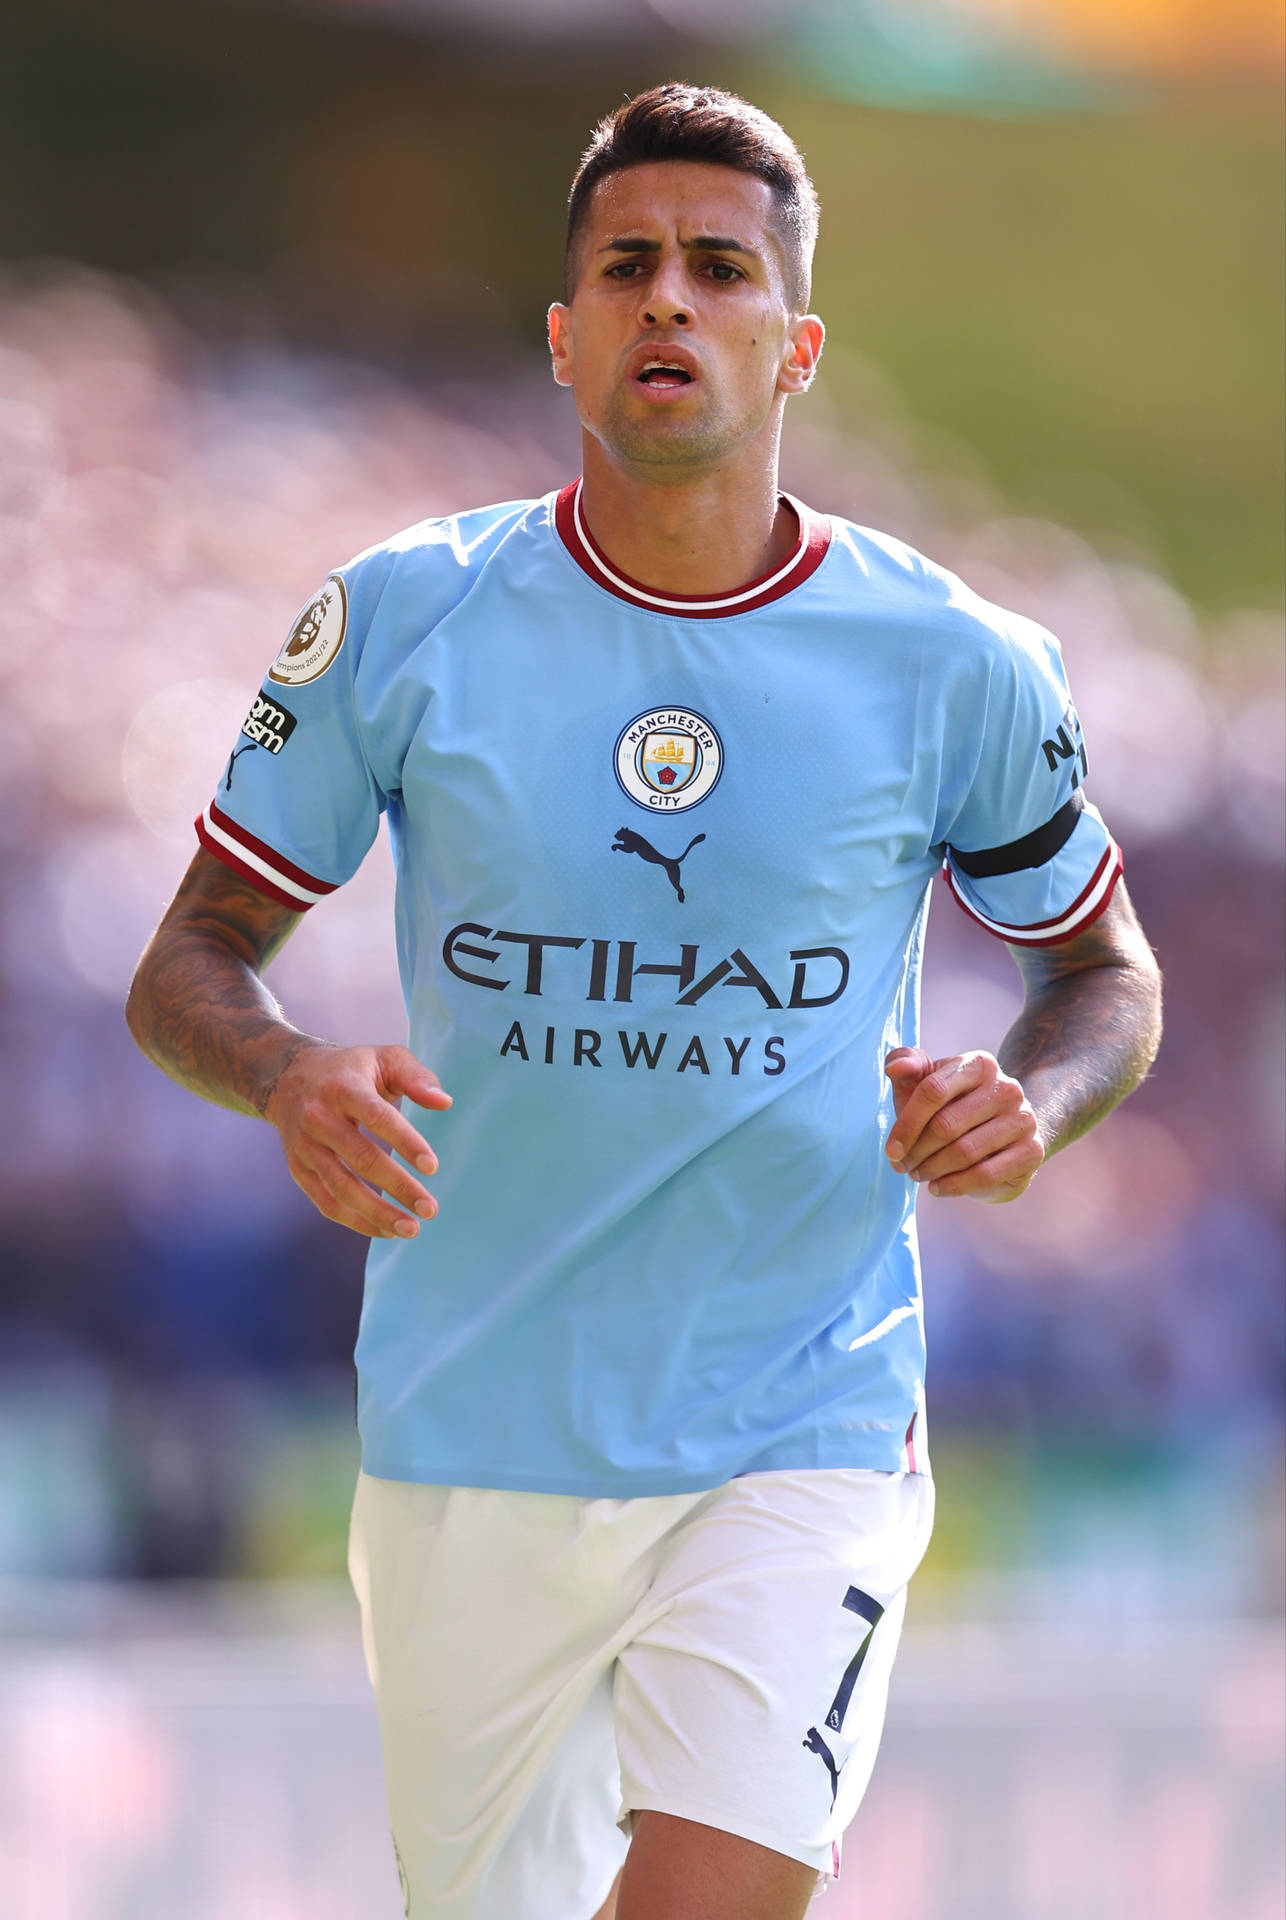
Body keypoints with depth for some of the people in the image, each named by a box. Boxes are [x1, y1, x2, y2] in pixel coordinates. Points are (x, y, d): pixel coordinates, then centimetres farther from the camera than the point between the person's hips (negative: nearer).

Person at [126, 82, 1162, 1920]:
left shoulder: (956, 665, -2)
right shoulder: (406, 621, -1)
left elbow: (1107, 970, 14)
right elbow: (186, 965, 5)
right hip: (468, 1451, 2)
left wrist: (1031, 1103, -9)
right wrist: (294, 1077, -17)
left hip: (801, 1439, -1)